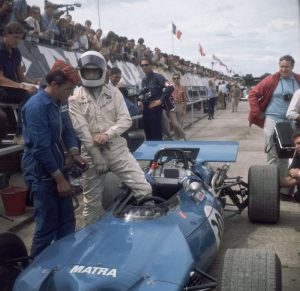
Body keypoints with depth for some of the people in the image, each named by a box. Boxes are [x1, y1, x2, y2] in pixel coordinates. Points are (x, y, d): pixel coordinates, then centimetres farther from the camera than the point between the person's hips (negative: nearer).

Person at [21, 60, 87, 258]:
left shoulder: (57, 104, 8)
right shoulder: (36, 107, -21)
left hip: (57, 168, 9)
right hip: (42, 174, -9)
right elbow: (41, 148, -23)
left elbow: (67, 129, 12)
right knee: (47, 227, 1)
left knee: (67, 222, 16)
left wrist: (74, 152, -9)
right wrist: (60, 178, -18)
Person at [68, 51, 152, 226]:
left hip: (117, 148, 1)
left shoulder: (114, 92, 4)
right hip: (92, 153, -1)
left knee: (143, 188, -7)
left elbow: (126, 119, -3)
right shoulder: (75, 99, -2)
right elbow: (82, 131, -9)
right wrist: (97, 158, -14)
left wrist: (108, 134, -20)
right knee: (92, 201, 10)